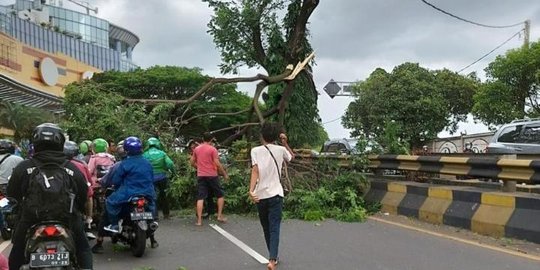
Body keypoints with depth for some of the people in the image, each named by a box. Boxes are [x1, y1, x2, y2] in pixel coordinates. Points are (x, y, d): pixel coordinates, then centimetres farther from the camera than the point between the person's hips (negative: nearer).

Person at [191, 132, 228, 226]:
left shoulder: (196, 149, 8)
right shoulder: (212, 149, -6)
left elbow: (192, 163, 14)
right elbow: (217, 164, -11)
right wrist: (225, 174, -2)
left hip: (200, 176, 4)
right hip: (212, 175, -4)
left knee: (200, 198, 3)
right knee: (220, 195, 13)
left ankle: (199, 220, -2)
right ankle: (219, 216, 9)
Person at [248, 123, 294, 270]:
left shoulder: (255, 150, -1)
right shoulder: (281, 150, 4)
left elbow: (255, 171, -14)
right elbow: (292, 156, 26)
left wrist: (251, 190, -21)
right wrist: (285, 143, 18)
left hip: (260, 195, 1)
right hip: (275, 194, -1)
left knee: (266, 228, 16)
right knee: (274, 229, -4)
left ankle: (273, 257, 29)